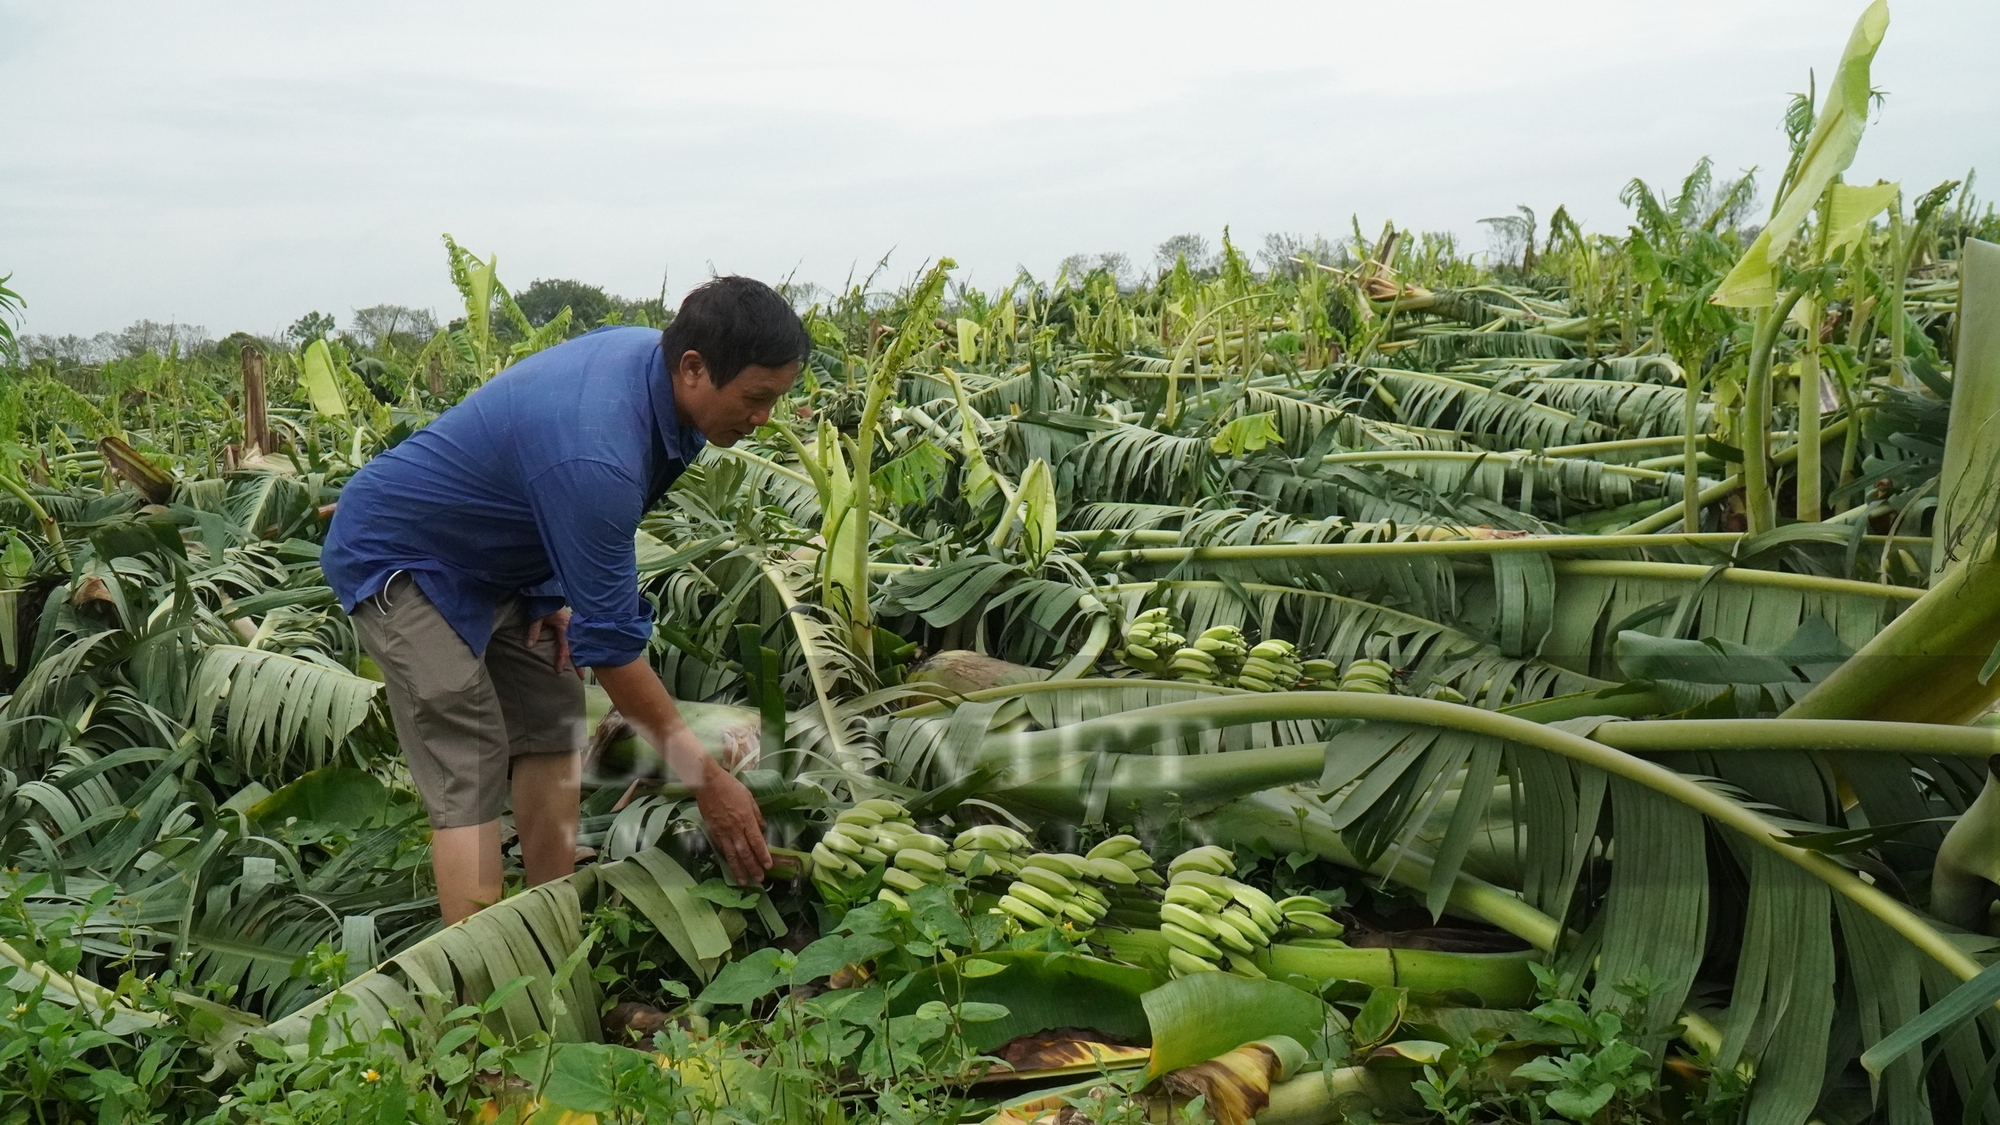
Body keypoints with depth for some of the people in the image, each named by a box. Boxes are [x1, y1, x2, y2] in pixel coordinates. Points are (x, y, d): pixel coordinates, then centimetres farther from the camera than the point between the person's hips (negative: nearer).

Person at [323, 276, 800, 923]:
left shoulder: (650, 355, -10)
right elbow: (611, 641, -32)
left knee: (550, 717, 6)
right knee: (469, 774, -13)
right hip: (399, 561, -9)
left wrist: (554, 591, 1)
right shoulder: (595, 456, -38)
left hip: (488, 554, 9)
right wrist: (708, 780, -25)